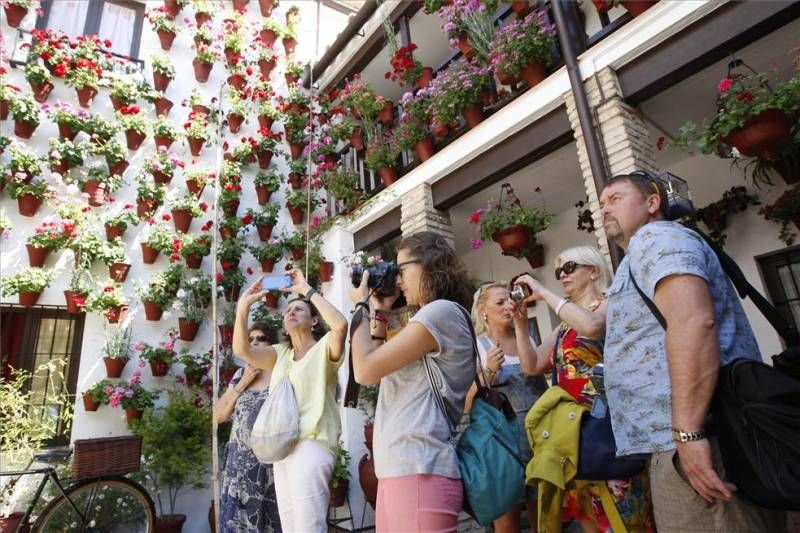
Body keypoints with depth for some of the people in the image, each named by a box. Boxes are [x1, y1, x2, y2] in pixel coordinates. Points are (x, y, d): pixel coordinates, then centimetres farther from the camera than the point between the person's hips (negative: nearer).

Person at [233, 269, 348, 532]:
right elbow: (241, 349, 3)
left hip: (312, 444, -7)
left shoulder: (323, 348, -2)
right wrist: (244, 305, -5)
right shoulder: (280, 354, 16)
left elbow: (340, 325, -24)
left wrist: (307, 290, -17)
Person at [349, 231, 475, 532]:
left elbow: (365, 370, -14)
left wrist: (361, 304, -1)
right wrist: (379, 313, 16)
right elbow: (378, 367, 21)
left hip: (419, 473, -9)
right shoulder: (430, 319, 20)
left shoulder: (442, 312, -11)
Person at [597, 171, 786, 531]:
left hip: (696, 440, -10)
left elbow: (693, 321, -22)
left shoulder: (654, 238, -7)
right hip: (691, 436, 10)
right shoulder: (645, 252, 24)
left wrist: (688, 432, -25)